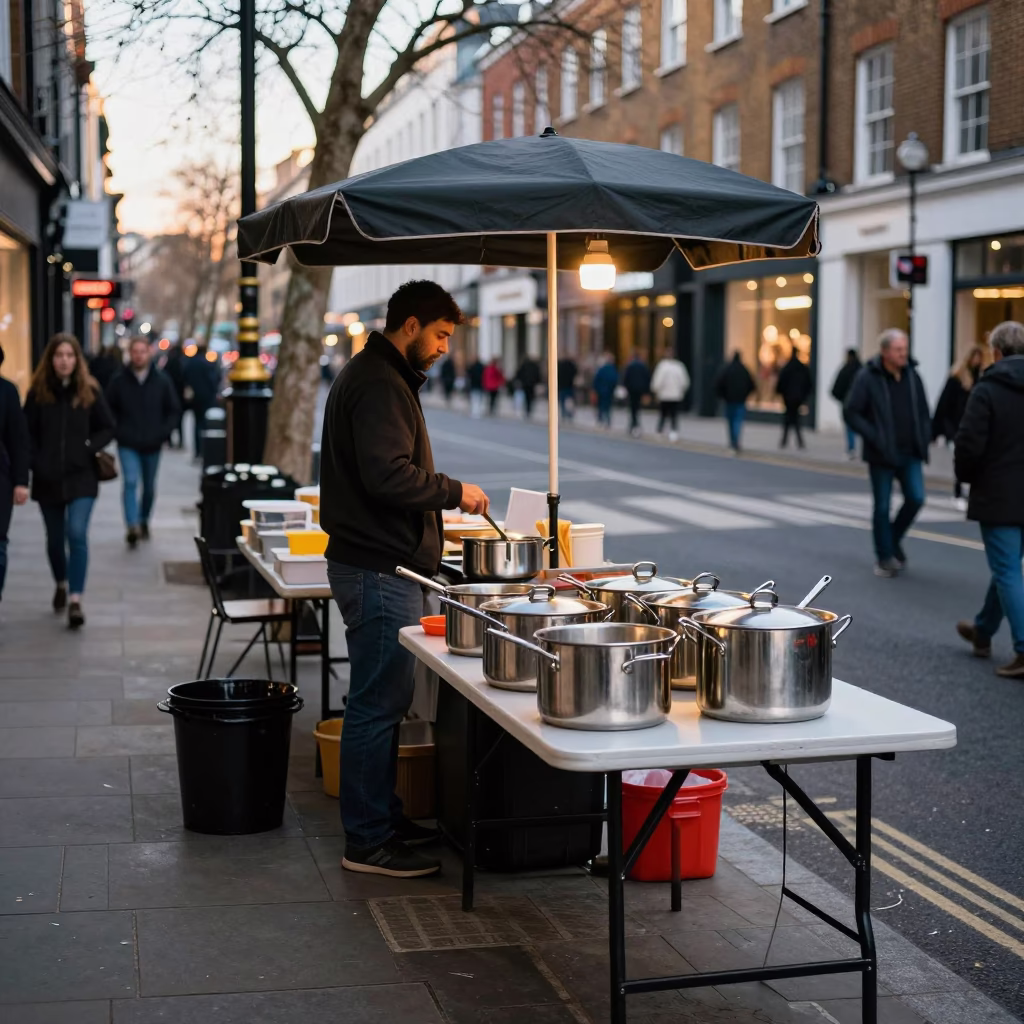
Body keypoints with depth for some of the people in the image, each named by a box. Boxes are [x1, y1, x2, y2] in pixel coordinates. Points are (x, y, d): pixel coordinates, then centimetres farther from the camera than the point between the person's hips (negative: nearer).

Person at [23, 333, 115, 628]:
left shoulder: (90, 392, -1)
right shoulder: (38, 393, -1)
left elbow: (108, 428, 5)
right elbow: (27, 433, 2)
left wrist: (89, 448, -9)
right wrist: (37, 463, -9)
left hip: (81, 477, -2)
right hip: (48, 479, 2)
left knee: (77, 535, -15)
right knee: (55, 538, 15)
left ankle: (75, 600, -15)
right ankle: (61, 585, 40)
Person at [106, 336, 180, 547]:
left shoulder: (162, 382, 1)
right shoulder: (118, 381, -1)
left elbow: (173, 411, 8)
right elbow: (108, 409, 8)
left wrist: (164, 433, -5)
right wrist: (117, 431, -4)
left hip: (152, 445, 2)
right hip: (127, 445, -2)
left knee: (149, 487, 14)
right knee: (130, 482, -18)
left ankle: (144, 521, 34)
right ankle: (132, 526, -26)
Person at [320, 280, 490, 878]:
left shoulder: (376, 377, 20)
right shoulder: (379, 386, -15)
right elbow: (388, 474, -25)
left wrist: (442, 494, 17)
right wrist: (454, 491, -14)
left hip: (379, 565, 11)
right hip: (379, 570, -11)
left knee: (383, 699, 16)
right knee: (379, 704, -6)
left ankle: (383, 818, 25)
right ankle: (368, 842, 0)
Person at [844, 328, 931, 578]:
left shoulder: (912, 375, 5)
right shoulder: (868, 377, -9)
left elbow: (923, 412, 15)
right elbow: (851, 413, -9)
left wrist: (924, 439, 2)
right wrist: (874, 438, -16)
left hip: (910, 454, 4)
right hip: (882, 455, -4)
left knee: (916, 498, -6)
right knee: (882, 507, 3)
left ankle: (894, 540, 19)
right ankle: (884, 557, 18)